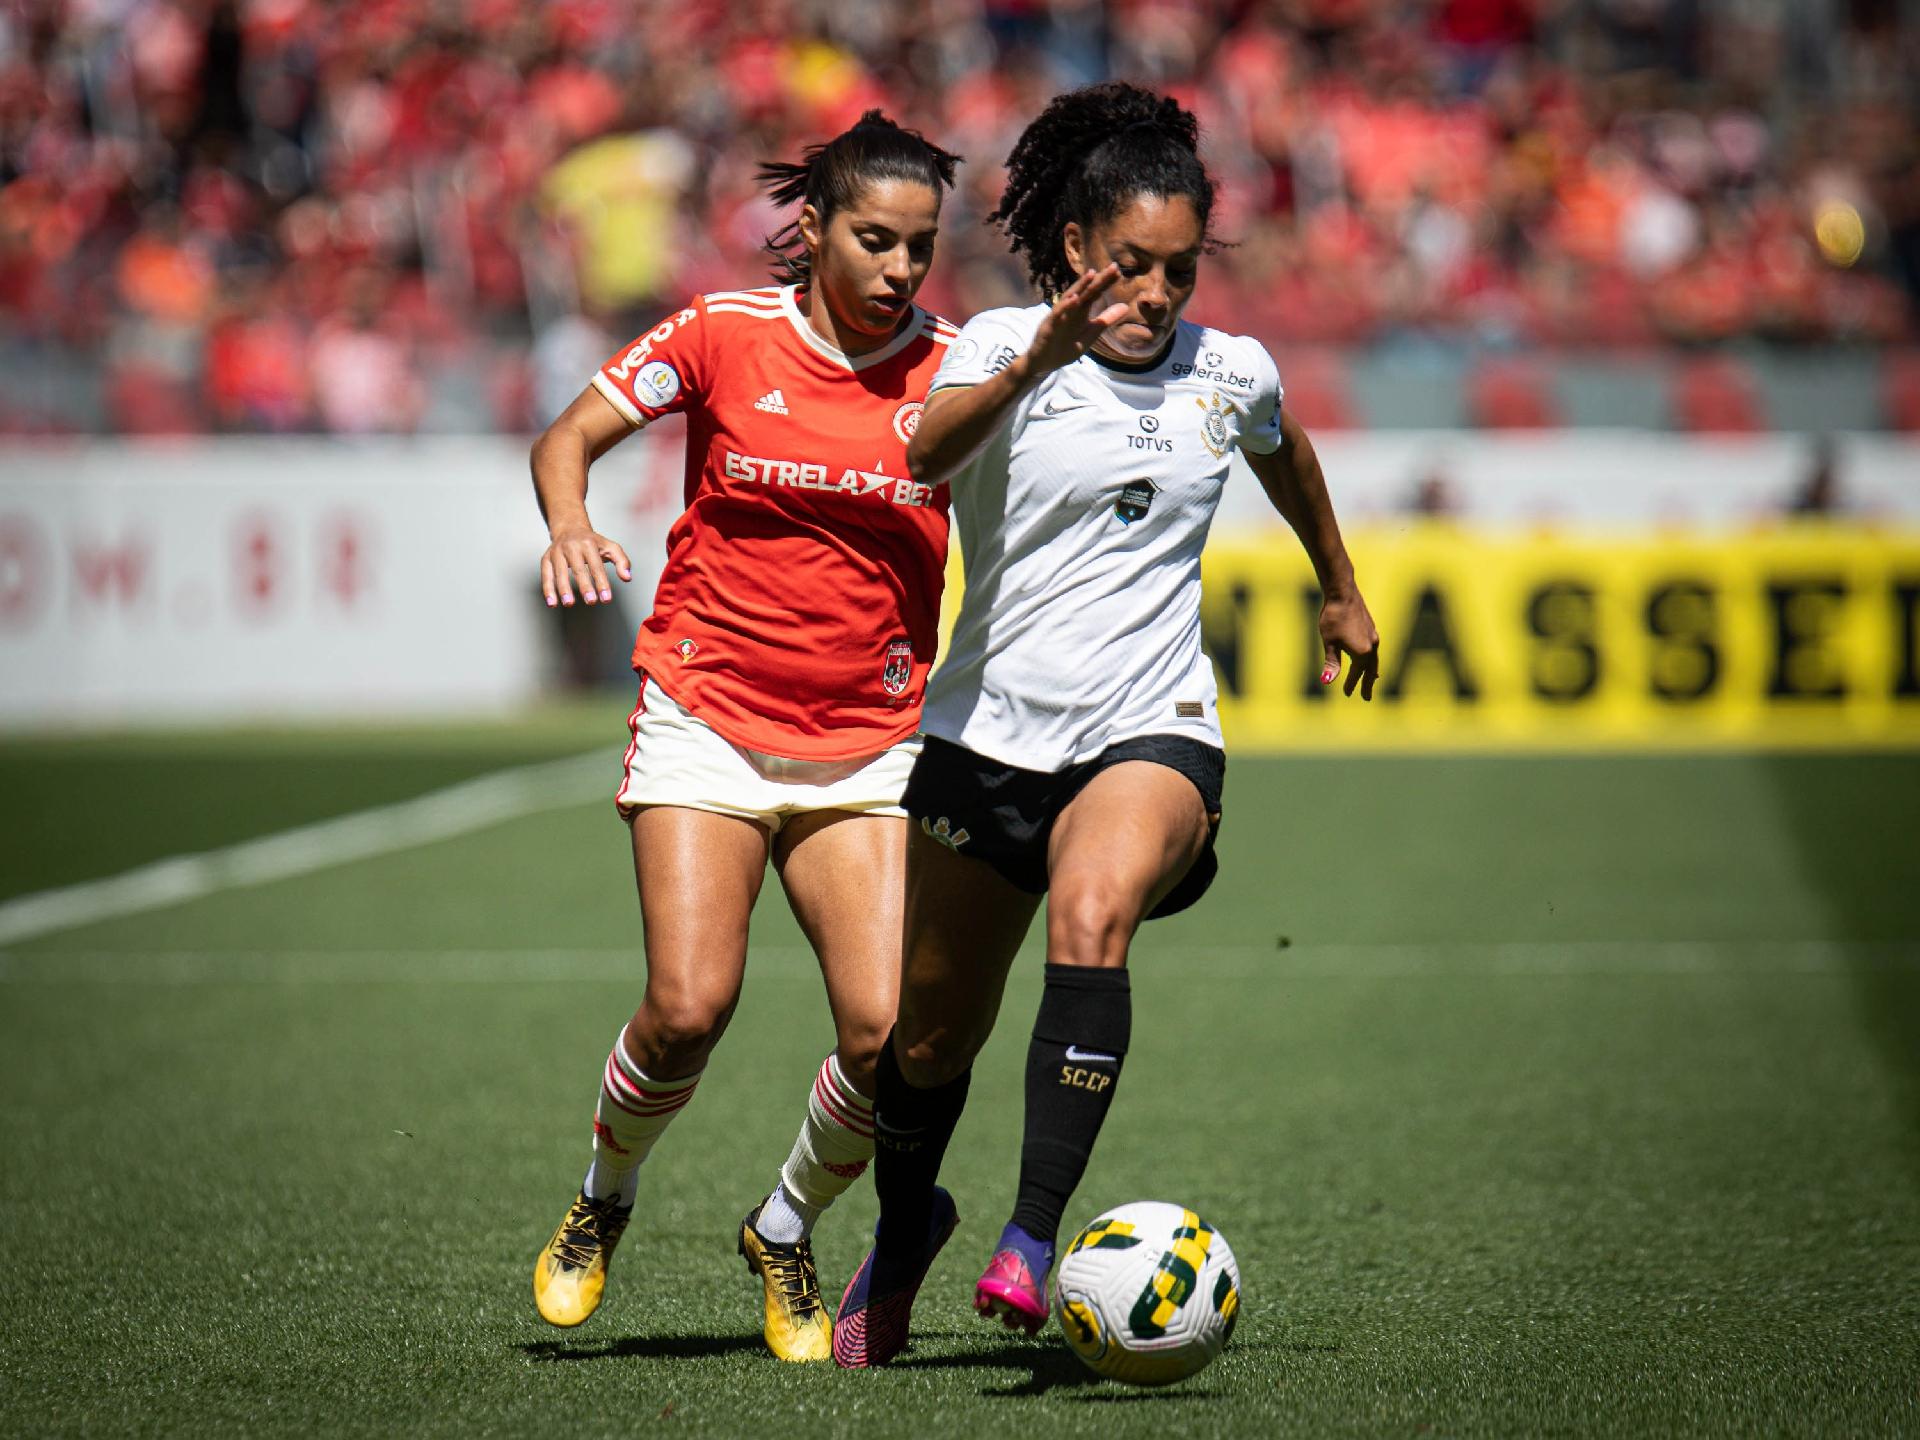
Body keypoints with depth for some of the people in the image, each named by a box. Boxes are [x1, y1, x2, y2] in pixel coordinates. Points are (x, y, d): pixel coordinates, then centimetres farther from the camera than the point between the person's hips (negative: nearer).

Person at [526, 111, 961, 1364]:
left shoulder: (951, 368, 0)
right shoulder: (726, 333, -3)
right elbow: (570, 435, 3)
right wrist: (570, 520, -17)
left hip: (868, 747, 2)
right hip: (707, 718, -2)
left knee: (887, 1036, -13)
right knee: (690, 1008, -17)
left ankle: (787, 1233, 17)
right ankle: (603, 1202, 14)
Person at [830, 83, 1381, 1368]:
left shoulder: (1231, 373, 3)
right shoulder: (1004, 347, -6)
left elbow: (1284, 454, 28)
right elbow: (930, 454, -28)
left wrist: (1341, 587, 41)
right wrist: (1037, 361, -46)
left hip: (1150, 730, 0)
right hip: (990, 729, 0)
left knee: (1091, 920, -33)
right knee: (933, 1037, 12)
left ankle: (1035, 1240, -34)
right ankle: (904, 1230, 43)